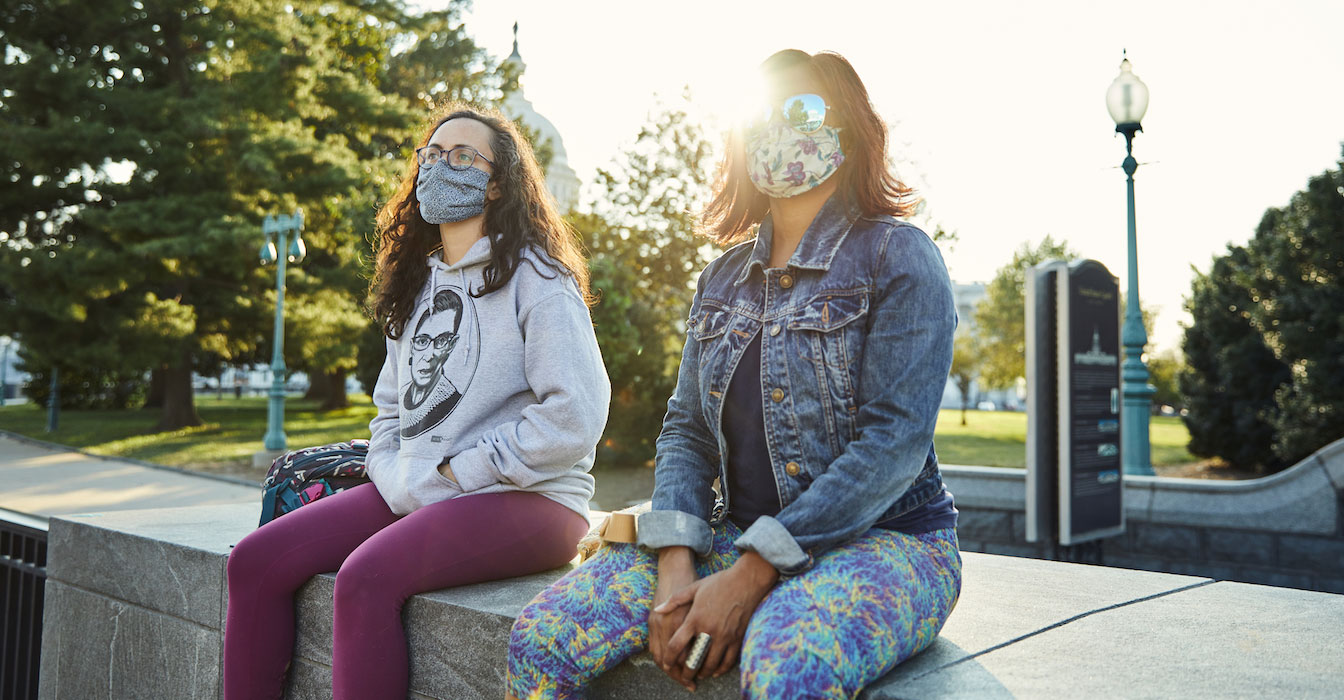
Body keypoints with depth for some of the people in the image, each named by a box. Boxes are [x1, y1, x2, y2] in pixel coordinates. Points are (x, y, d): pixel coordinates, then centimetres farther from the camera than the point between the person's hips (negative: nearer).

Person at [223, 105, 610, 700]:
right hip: (412, 494, 8)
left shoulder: (536, 279, -7)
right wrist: (397, 479, 2)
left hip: (524, 497, -7)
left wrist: (459, 471, -12)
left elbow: (574, 419, -17)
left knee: (367, 578, -30)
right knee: (255, 561, -6)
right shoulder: (417, 282, 18)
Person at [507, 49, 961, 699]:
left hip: (880, 539, -4)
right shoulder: (723, 279, 13)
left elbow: (895, 441, -14)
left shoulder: (899, 257, -5)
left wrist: (751, 574, -19)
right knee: (540, 638, -13)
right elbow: (685, 431, 9)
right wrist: (676, 566, -9)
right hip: (738, 534, 5)